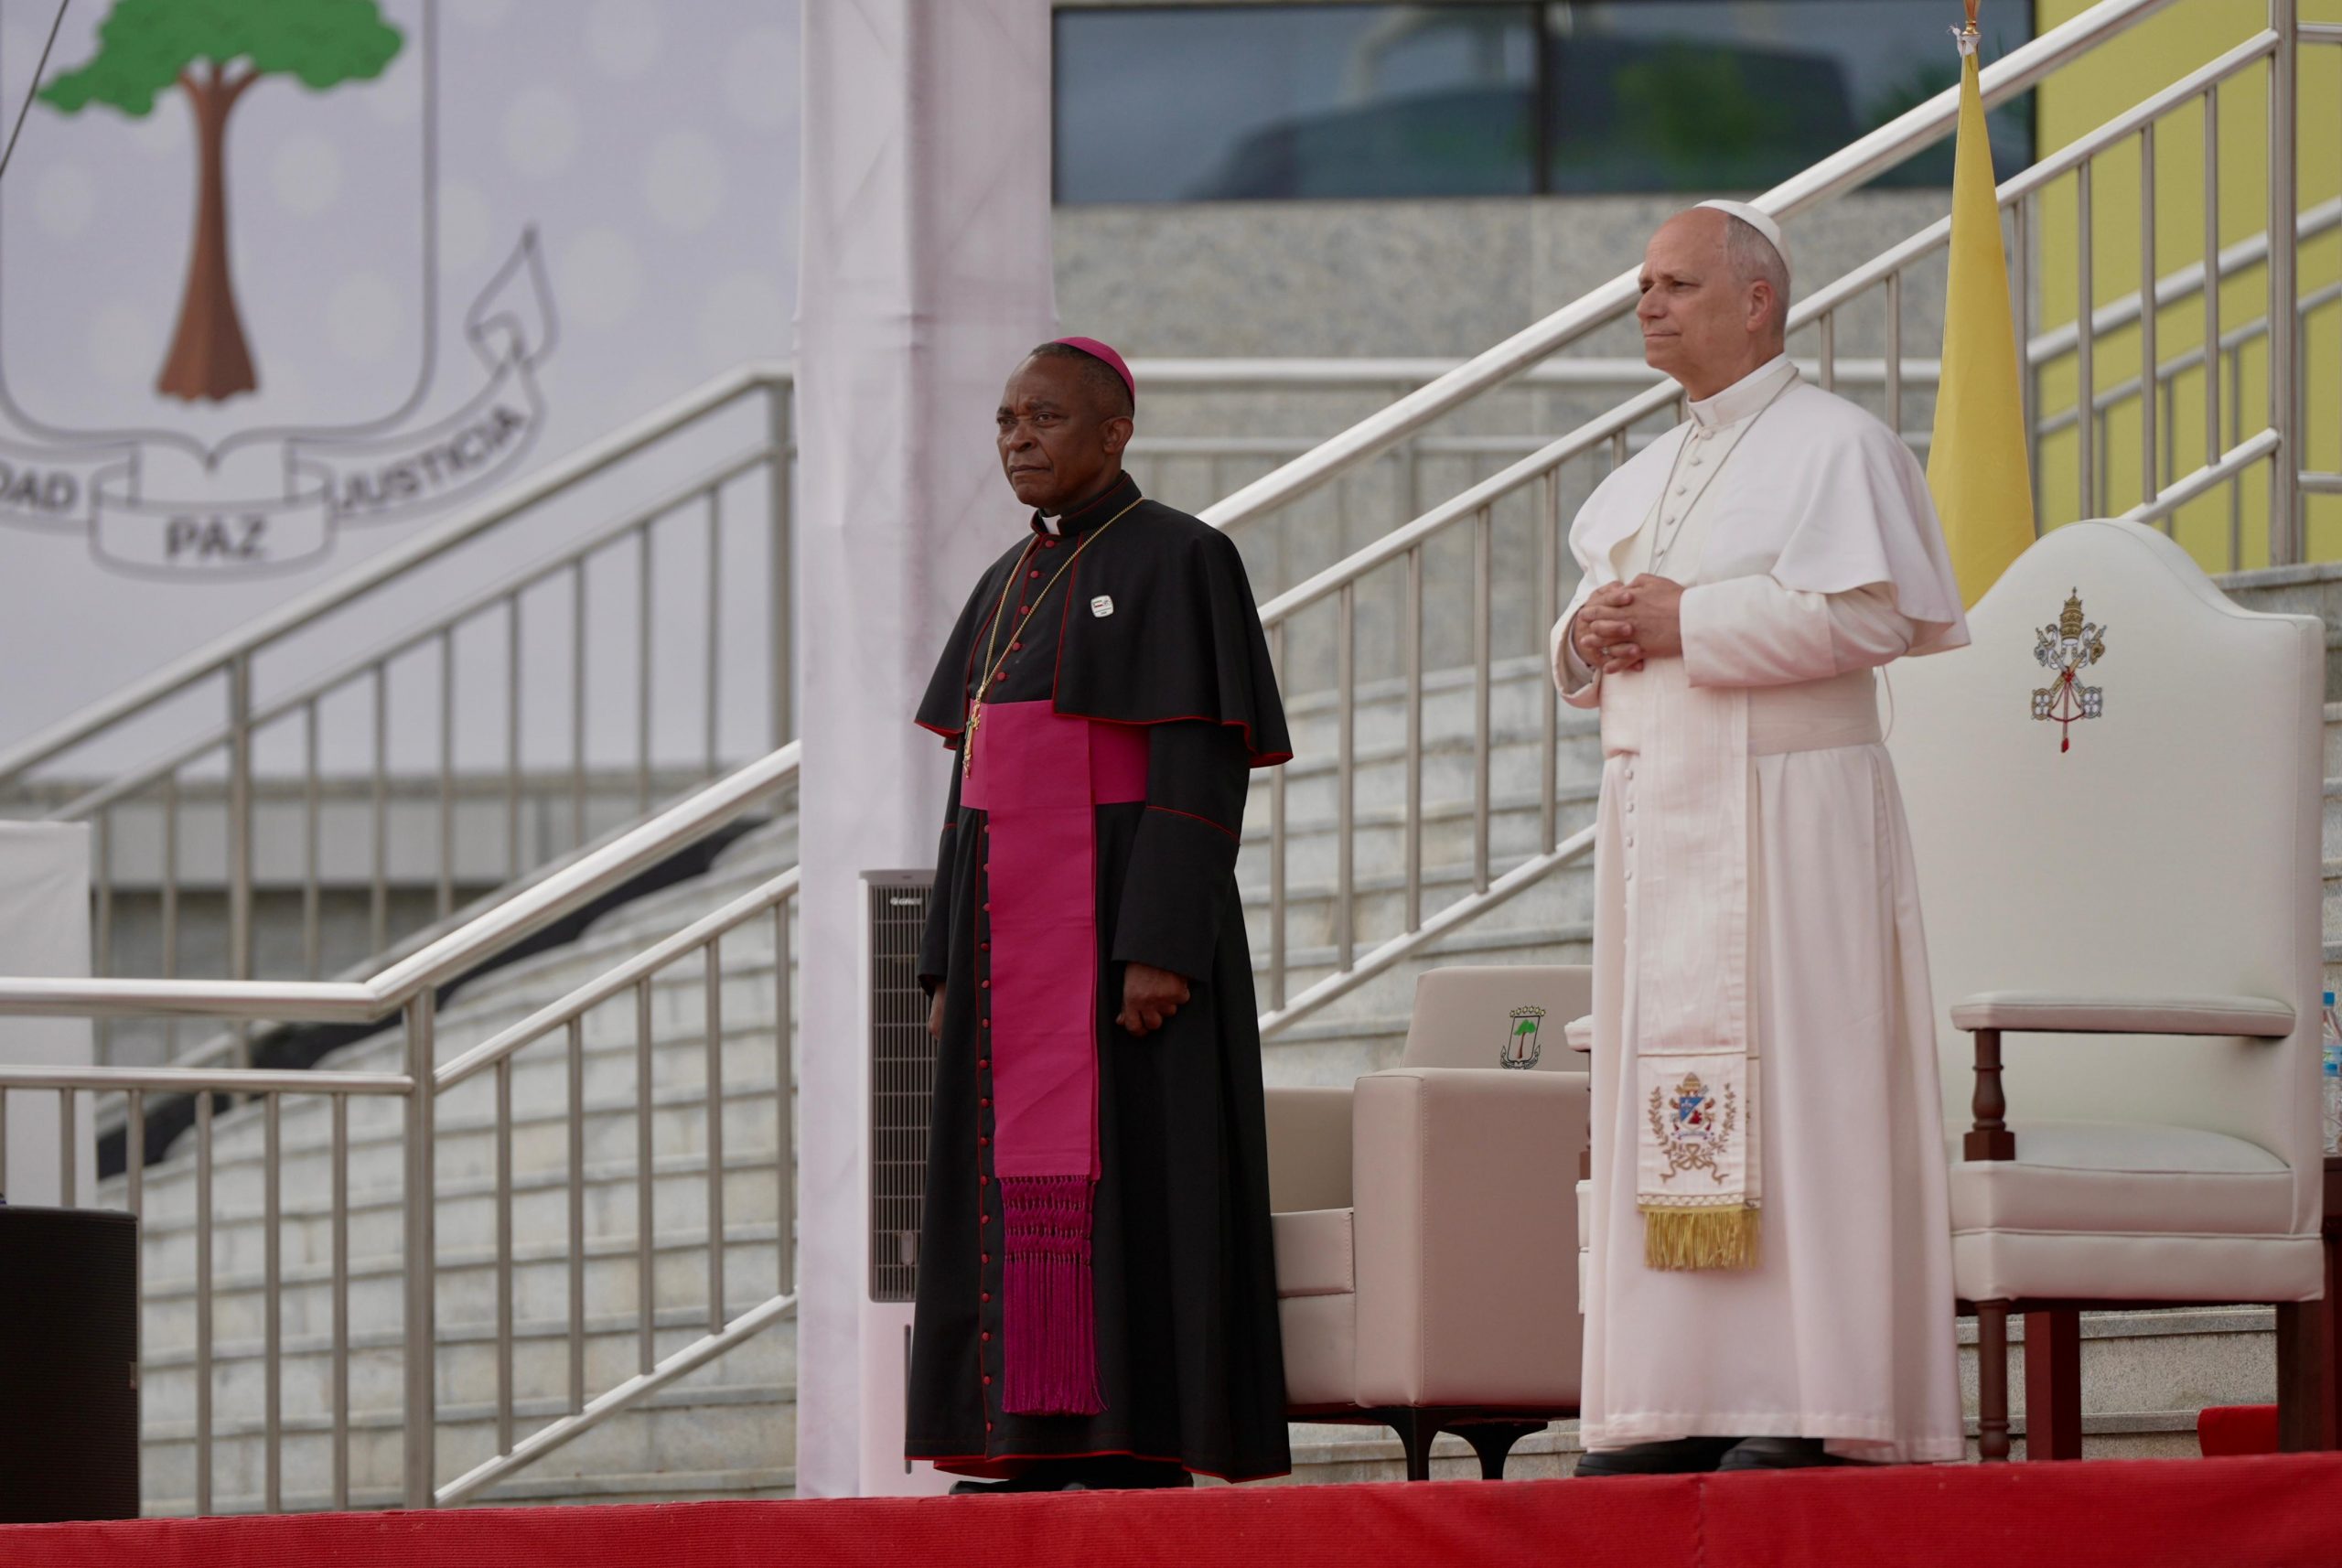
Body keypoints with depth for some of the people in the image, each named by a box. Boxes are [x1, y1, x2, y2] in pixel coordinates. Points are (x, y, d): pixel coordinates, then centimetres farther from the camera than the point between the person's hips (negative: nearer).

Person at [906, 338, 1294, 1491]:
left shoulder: (1180, 562, -8)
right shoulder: (1011, 587, 15)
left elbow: (1201, 768, -14)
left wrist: (1164, 947, -22)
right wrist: (952, 960, 11)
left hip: (1122, 914, -8)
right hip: (1018, 935, 8)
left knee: (1128, 1173, -9)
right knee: (1025, 1181, 5)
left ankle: (1147, 1448, -7)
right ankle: (1041, 1449, 6)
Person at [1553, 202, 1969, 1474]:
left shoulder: (1834, 446, -4)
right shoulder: (1645, 480, 20)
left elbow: (1870, 614, -16)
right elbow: (1588, 651, 23)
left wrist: (1689, 625, -15)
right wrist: (1591, 639, -1)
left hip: (1785, 812, -8)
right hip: (1658, 816, 8)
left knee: (1792, 1080, -10)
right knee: (1660, 1092, 2)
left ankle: (1814, 1404, -11)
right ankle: (1684, 1404, 2)